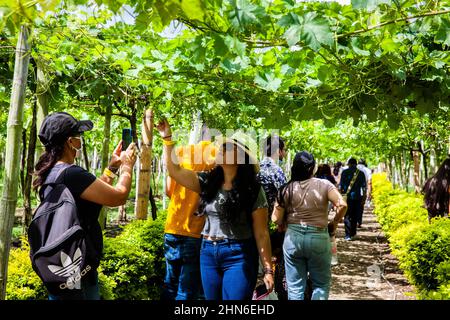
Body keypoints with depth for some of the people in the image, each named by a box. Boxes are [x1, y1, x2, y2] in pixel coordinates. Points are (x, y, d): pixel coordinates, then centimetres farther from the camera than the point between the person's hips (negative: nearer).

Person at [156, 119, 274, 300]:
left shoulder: (252, 190, -8)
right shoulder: (207, 182, 5)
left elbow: (261, 233, -9)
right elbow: (175, 171, 1)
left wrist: (268, 269, -10)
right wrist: (167, 140, -4)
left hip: (238, 256, -5)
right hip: (208, 253, 5)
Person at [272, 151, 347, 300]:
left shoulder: (287, 189, -2)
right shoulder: (324, 185, -6)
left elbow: (276, 219, -2)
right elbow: (342, 205, -13)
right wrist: (334, 223, 3)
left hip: (292, 238, 2)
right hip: (319, 239, -1)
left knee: (295, 286, 12)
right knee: (321, 284, 15)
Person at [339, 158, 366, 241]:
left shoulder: (345, 172, -2)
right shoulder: (361, 173, 5)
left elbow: (341, 185, -3)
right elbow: (364, 187, 7)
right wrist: (363, 199, 14)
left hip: (347, 196, -2)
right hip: (357, 197, 3)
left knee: (347, 216, 1)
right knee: (355, 216, 14)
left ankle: (348, 235, -7)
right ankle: (353, 233, 22)